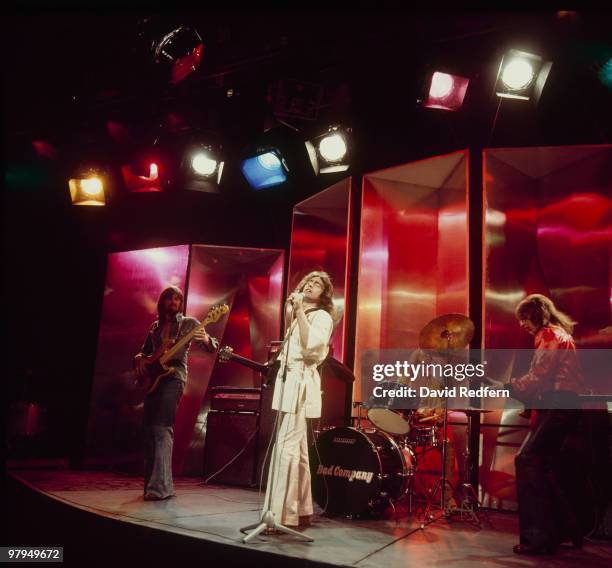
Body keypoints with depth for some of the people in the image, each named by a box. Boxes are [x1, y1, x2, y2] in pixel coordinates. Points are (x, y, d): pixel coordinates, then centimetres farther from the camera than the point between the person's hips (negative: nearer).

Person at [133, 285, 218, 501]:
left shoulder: (189, 323, 3)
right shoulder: (155, 326, 19)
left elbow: (213, 347, -4)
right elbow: (143, 352, 25)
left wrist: (206, 340, -28)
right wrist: (139, 359, 2)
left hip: (173, 377, -6)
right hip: (153, 379, 6)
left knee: (162, 428, -17)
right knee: (149, 430, 7)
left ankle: (161, 487, -18)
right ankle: (152, 483, 17)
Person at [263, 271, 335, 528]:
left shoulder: (322, 316, 0)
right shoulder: (298, 316, 24)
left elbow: (310, 345, -19)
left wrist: (299, 311, -16)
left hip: (301, 384, -9)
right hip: (289, 381, 9)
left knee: (286, 446, -16)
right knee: (297, 449, 10)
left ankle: (282, 514, -15)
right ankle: (301, 511, 16)